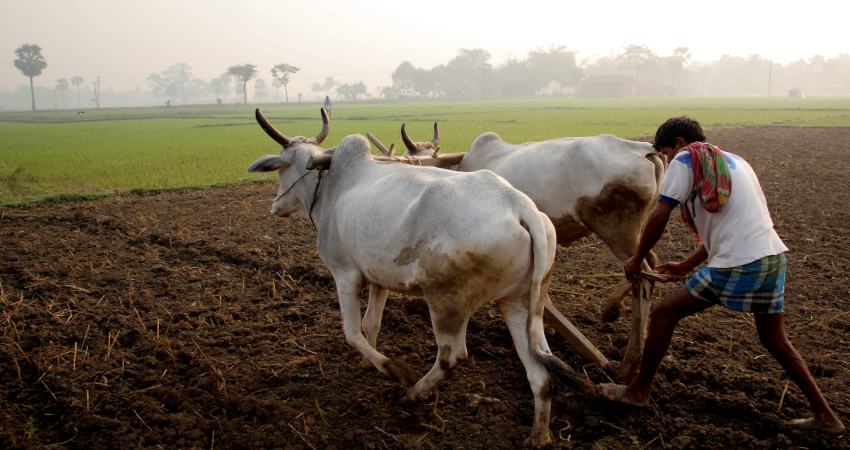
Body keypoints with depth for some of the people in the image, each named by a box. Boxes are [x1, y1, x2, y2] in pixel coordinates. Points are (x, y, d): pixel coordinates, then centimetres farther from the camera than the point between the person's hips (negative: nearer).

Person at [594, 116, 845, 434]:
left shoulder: (686, 160, 0)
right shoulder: (734, 161, 25)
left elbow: (659, 216, -8)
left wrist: (637, 260, 5)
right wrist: (686, 266, 29)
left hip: (738, 265, -8)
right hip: (774, 257, 8)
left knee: (663, 315, 5)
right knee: (775, 340, 24)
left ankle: (638, 391, 14)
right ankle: (825, 416, 29)